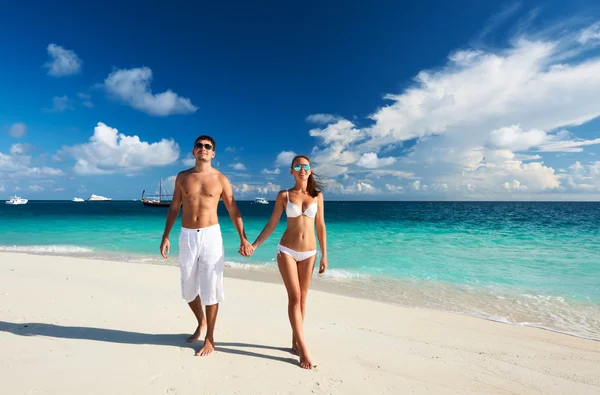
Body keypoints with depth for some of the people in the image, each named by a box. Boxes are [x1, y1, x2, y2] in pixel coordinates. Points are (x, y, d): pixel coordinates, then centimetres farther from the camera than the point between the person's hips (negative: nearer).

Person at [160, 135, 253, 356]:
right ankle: (201, 322, 41)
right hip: (187, 237, 3)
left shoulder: (220, 179, -1)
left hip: (211, 236, -3)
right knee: (188, 288, 14)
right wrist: (165, 237, 6)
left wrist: (243, 239, -6)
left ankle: (209, 339, 19)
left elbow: (233, 210, 0)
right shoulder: (182, 177, 6)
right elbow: (174, 208, 11)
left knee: (210, 289, 3)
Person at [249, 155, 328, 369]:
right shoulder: (283, 195, -1)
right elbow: (271, 224, 2)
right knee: (294, 297, -4)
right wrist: (254, 245, -6)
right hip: (287, 250, -2)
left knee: (302, 298, 10)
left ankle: (295, 341, 26)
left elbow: (320, 226, 4)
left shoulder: (317, 195, 3)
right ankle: (303, 349, 3)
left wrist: (324, 255, 3)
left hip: (309, 253, 2)